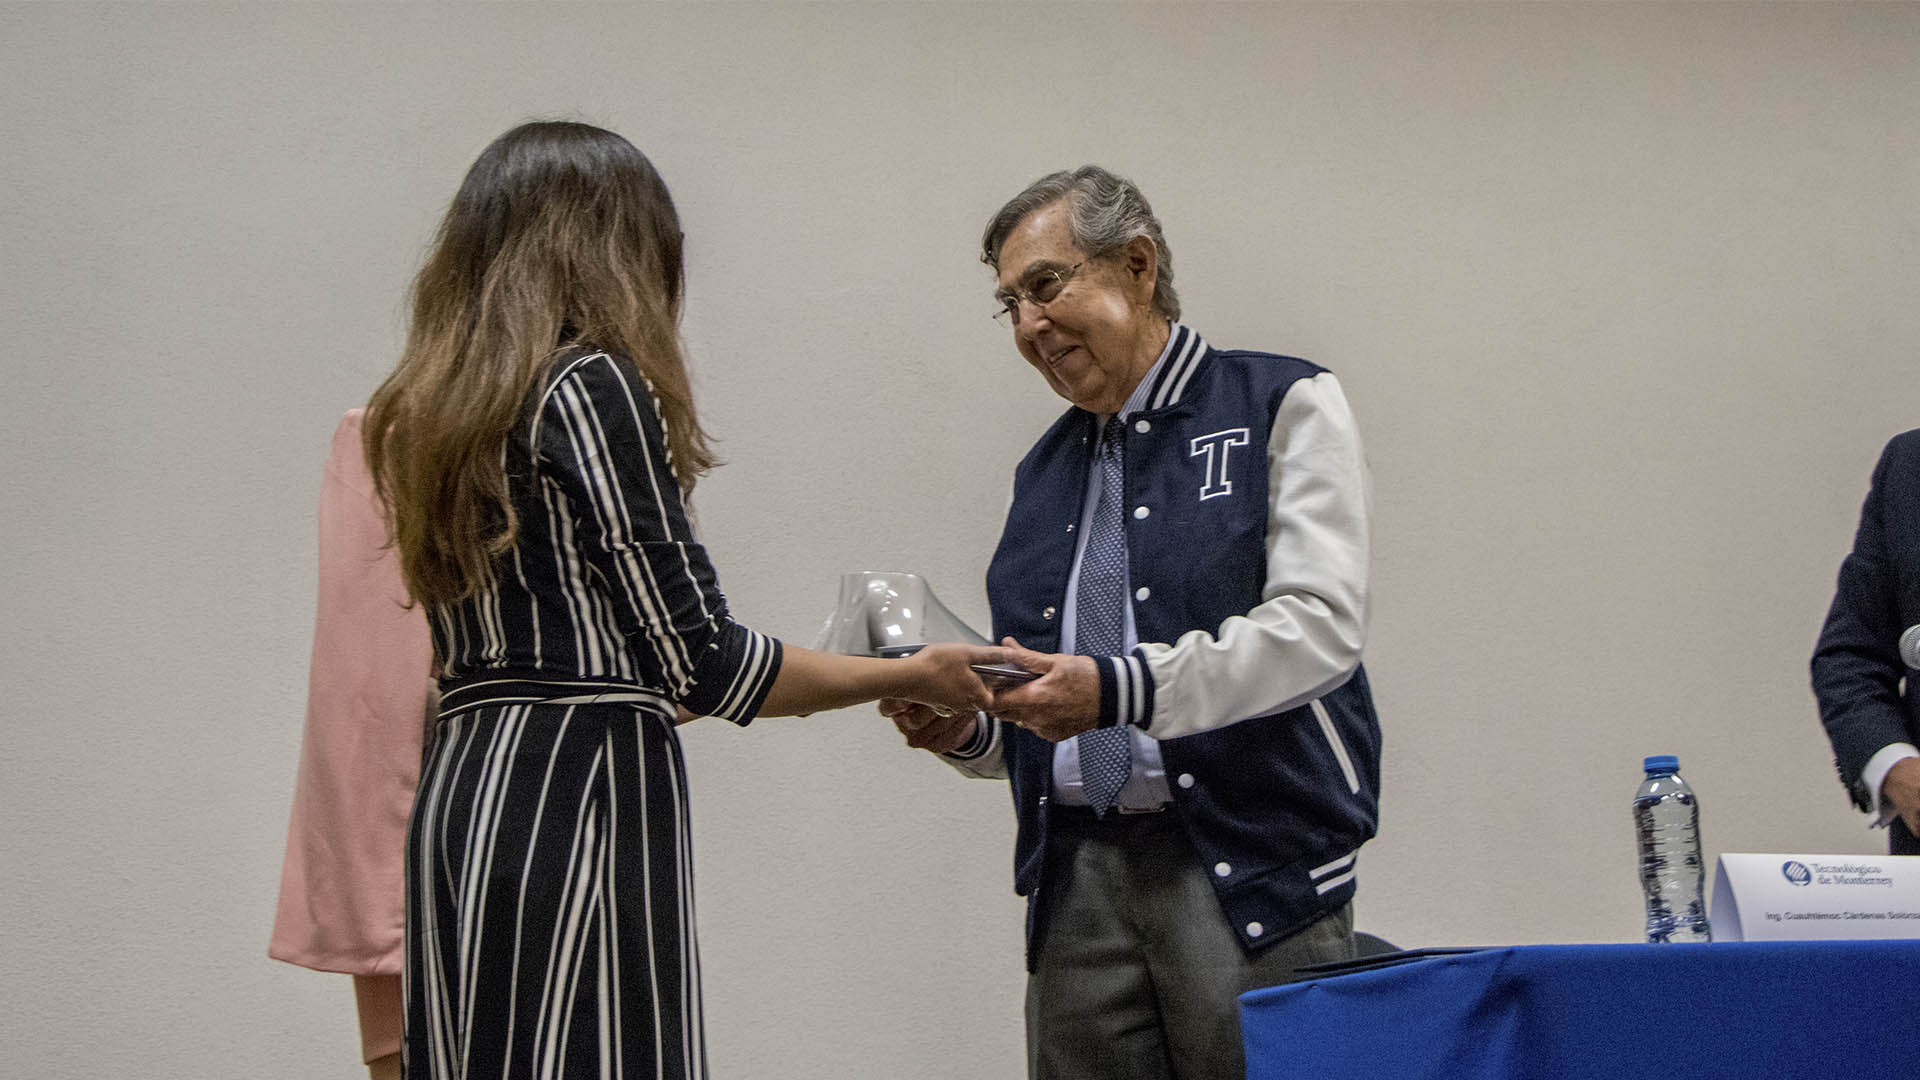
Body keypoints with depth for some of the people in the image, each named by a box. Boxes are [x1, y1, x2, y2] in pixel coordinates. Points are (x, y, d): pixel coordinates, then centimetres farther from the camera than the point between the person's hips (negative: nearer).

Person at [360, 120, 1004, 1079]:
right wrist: (903, 677, 3)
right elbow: (696, 660, -9)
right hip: (585, 789, -8)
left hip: (458, 787, 8)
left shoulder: (428, 408, 16)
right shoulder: (593, 387, -8)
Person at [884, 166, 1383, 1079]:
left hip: (1253, 870, -5)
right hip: (1078, 877, 5)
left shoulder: (1283, 408, 2)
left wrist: (1119, 689, -21)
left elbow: (1319, 625, -12)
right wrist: (967, 730, 1)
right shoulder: (1045, 471, 20)